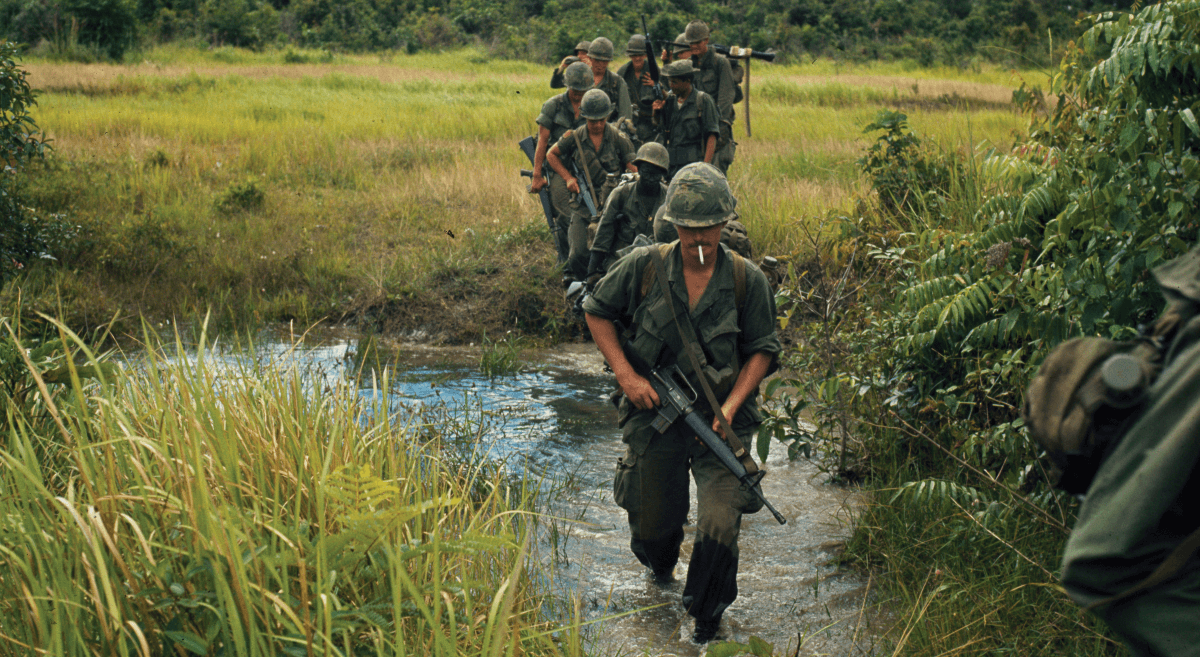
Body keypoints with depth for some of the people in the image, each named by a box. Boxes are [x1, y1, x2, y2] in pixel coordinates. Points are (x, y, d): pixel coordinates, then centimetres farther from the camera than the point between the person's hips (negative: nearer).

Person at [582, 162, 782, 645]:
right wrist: (625, 374, -6)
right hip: (654, 413, 1)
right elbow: (597, 312, 5)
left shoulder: (747, 280, -8)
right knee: (653, 523, 14)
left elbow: (762, 350, 1)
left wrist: (732, 405, -13)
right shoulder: (644, 267, -9)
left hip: (719, 422, -1)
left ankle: (706, 615, 9)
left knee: (719, 524, -17)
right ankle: (658, 565, 53)